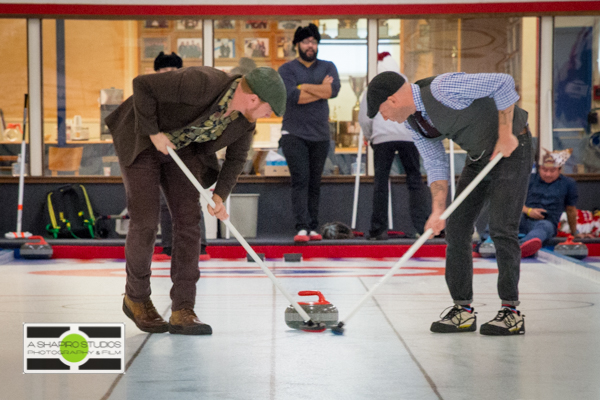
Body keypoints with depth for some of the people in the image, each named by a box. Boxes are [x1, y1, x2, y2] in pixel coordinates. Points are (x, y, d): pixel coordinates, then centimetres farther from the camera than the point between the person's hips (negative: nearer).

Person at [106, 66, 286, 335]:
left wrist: (220, 195, -13)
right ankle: (136, 298, 13)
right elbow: (142, 85, -28)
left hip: (182, 148, 6)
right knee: (145, 222, -9)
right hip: (141, 141, -6)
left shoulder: (246, 121, -13)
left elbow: (236, 157, 2)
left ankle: (183, 311, -3)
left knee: (189, 221, -5)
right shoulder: (201, 84, -35)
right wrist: (154, 133, -26)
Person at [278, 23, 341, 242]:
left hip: (320, 134, 3)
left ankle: (313, 228, 9)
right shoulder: (287, 69, 3)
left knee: (315, 183, 5)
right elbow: (292, 95, -14)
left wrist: (306, 87, -9)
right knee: (300, 180, -12)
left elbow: (334, 90, -8)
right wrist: (321, 90, -7)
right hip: (294, 134, -3)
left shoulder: (327, 67, 12)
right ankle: (302, 228, -17)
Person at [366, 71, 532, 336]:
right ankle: (463, 310, 8)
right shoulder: (413, 120, -1)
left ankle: (511, 312, -7)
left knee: (501, 227, -14)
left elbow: (503, 83, -29)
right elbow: (436, 165, 2)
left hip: (510, 148, -9)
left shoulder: (442, 88, -29)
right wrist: (438, 210, -10)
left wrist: (506, 135, -23)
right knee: (456, 227, 2)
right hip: (478, 156, 9)